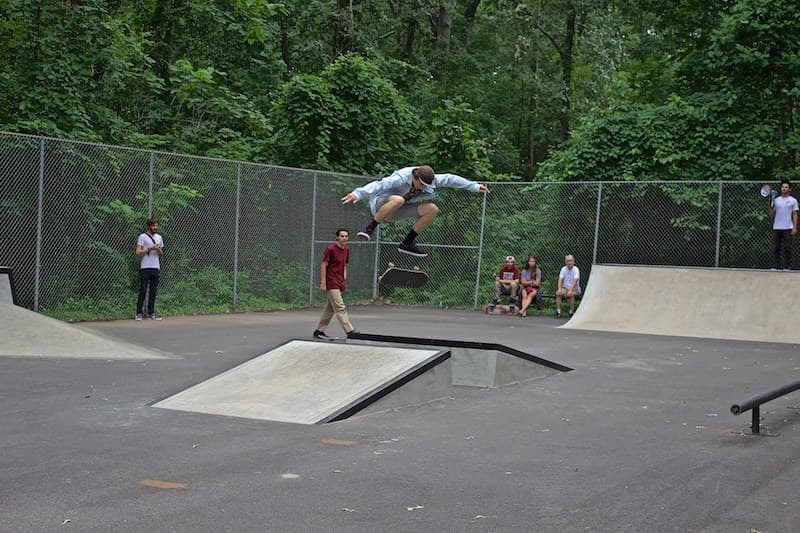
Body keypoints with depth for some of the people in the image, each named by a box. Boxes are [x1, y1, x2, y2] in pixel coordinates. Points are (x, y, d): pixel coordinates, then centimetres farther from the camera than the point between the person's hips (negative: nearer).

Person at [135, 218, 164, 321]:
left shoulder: (159, 237, 16)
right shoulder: (142, 237, -3)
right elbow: (138, 252, -9)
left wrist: (158, 250, -1)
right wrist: (150, 248, -16)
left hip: (156, 267, 6)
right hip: (145, 267, -5)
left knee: (153, 291, 6)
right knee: (143, 290, -6)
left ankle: (151, 313, 10)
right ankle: (139, 313, -1)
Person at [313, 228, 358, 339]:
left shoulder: (346, 250, 11)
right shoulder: (331, 249, -12)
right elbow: (323, 266, -12)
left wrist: (344, 278, 12)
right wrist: (323, 283, -16)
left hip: (339, 284, 8)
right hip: (331, 283, -8)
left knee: (330, 308, 12)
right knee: (340, 308, -10)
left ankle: (319, 331, 19)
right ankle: (349, 331, -14)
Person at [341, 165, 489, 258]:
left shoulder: (430, 181, -9)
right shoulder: (401, 178, -30)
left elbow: (450, 179, 4)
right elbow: (379, 184, -43)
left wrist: (474, 186, 11)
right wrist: (358, 194, -57)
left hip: (397, 211, 8)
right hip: (380, 203, -8)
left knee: (432, 209, -8)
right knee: (397, 200, -43)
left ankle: (407, 243, -3)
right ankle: (369, 228, -29)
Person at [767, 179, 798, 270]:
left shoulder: (793, 200, 4)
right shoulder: (776, 200, 11)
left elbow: (795, 215, 1)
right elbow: (771, 214, 9)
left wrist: (795, 228, -7)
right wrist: (769, 203, -3)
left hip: (788, 228, -3)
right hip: (776, 228, 3)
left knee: (787, 248, -2)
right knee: (775, 248, 3)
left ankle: (787, 267, 2)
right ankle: (775, 266, 7)